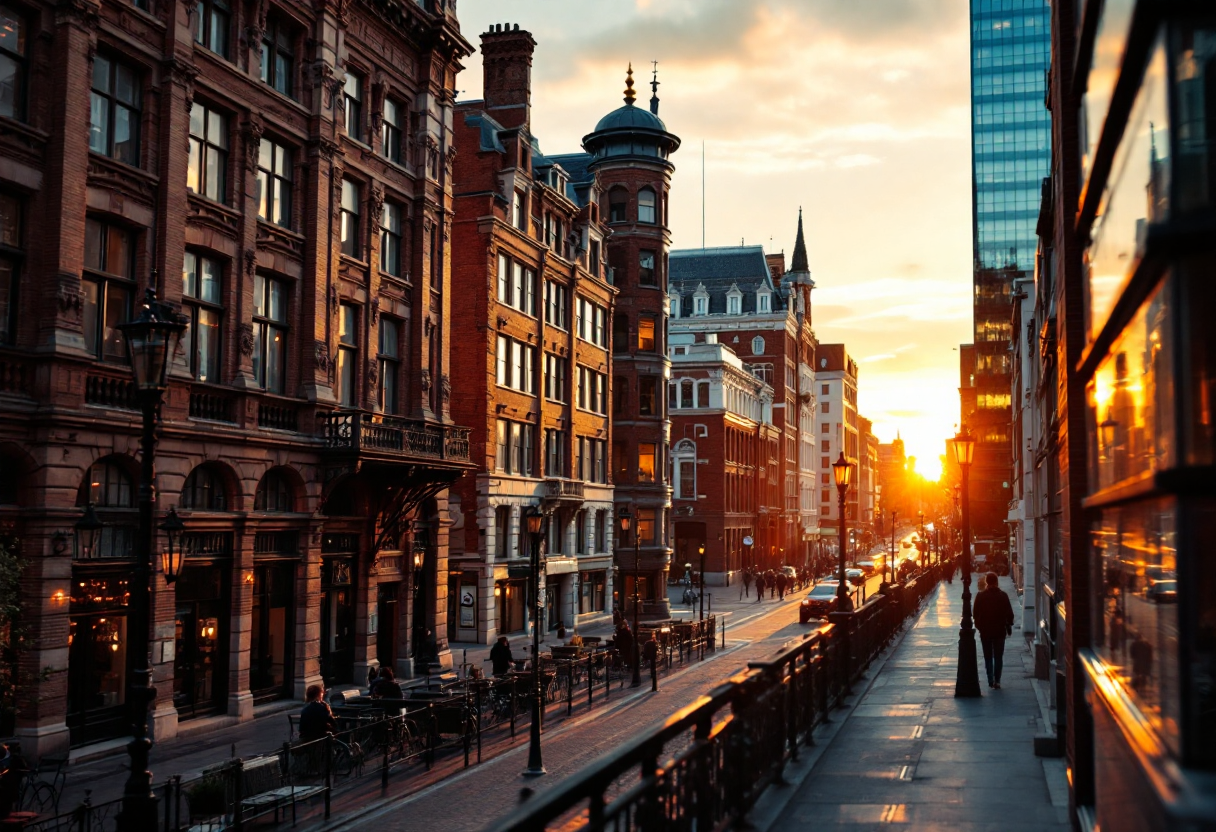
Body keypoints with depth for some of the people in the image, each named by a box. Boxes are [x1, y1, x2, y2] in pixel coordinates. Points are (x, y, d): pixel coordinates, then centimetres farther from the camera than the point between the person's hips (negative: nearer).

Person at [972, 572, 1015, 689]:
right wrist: (1009, 626, 10)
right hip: (1000, 631, 0)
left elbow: (975, 613, -2)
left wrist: (979, 626, 12)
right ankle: (997, 681, -2)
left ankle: (991, 680, 5)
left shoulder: (980, 596, -6)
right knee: (998, 657, 6)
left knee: (988, 657, 10)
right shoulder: (1003, 595, -6)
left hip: (985, 631, 0)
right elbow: (1009, 613, -2)